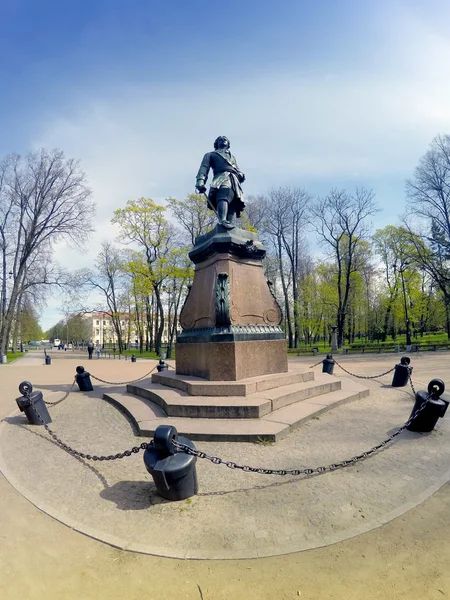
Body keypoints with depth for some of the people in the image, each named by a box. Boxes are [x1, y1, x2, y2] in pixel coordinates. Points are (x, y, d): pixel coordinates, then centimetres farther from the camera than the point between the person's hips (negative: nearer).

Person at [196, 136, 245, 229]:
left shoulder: (232, 157, 42)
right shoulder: (211, 155, 27)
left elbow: (237, 169, 31)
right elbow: (204, 168, 12)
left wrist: (241, 174, 5)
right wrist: (200, 181, -7)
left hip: (235, 180, 5)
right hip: (222, 178, -5)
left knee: (235, 202, -16)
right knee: (224, 197, -33)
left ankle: (231, 224, -28)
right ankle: (223, 221, -51)